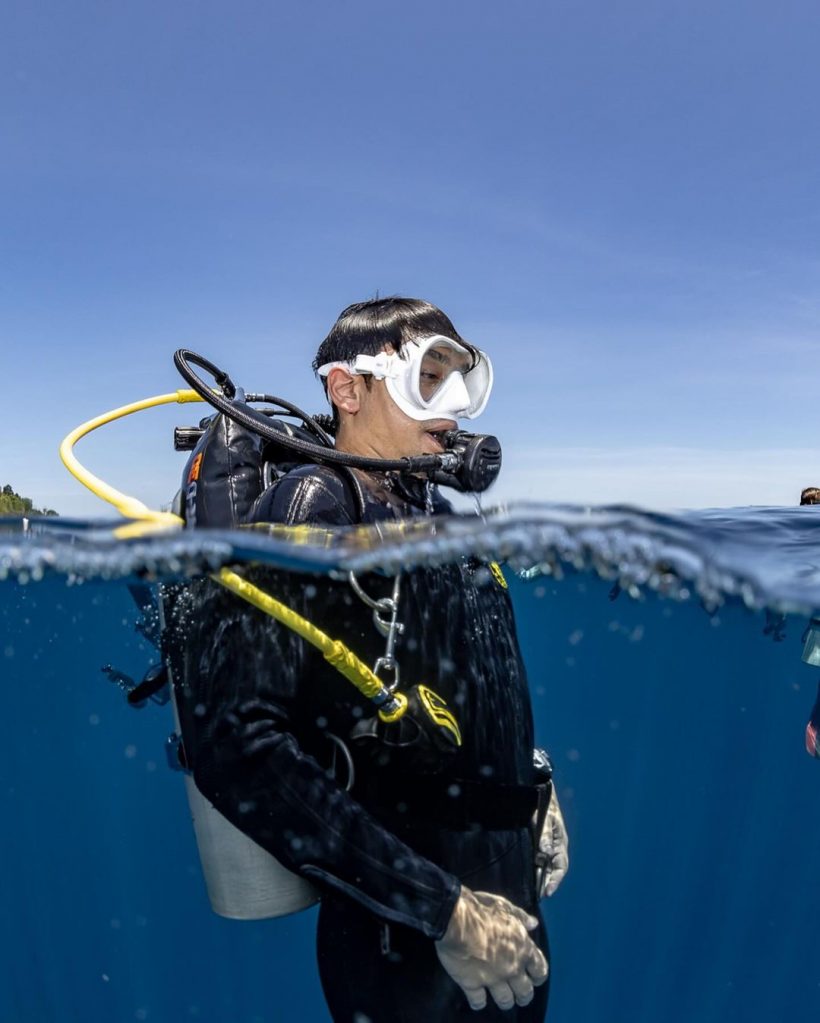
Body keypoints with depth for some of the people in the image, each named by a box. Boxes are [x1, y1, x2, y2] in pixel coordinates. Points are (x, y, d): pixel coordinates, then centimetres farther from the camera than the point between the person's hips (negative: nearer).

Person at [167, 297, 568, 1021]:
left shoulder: (438, 513, 4)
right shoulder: (314, 507, -20)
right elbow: (236, 742, -29)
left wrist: (534, 794, 10)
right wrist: (445, 909, -24)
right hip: (411, 945, -7)